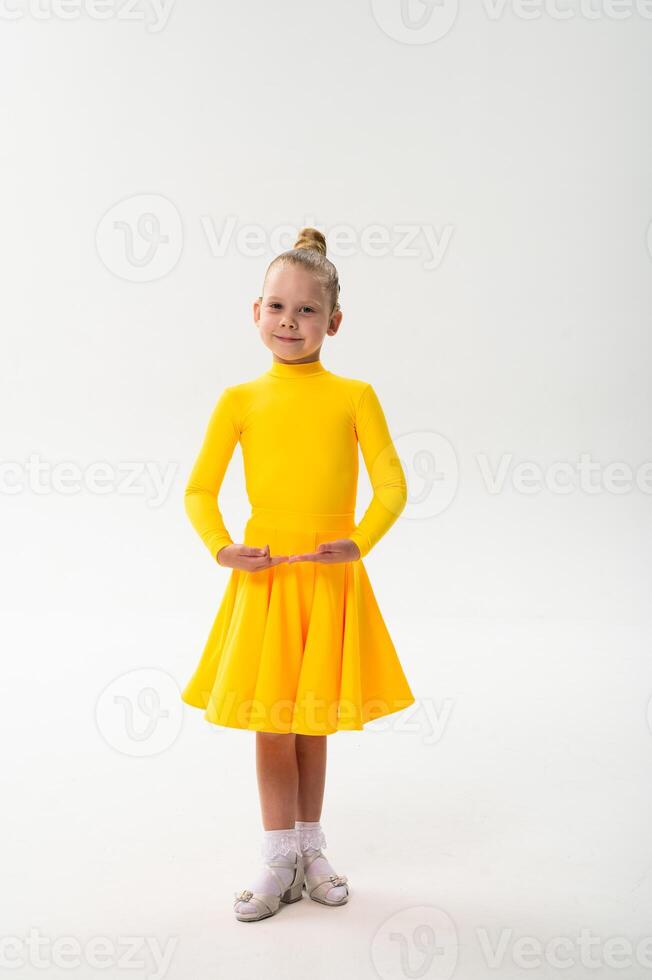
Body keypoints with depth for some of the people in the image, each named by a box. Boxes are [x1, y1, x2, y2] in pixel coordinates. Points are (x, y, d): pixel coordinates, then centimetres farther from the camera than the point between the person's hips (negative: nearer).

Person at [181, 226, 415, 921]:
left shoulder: (353, 396, -1)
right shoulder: (240, 399, 1)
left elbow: (391, 485, -4)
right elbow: (199, 489, 1)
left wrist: (359, 541, -21)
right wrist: (221, 549, -15)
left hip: (332, 576, 0)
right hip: (263, 574, 0)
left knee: (314, 720, 13)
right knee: (271, 723, 6)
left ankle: (310, 850, 31)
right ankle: (281, 862, 22)